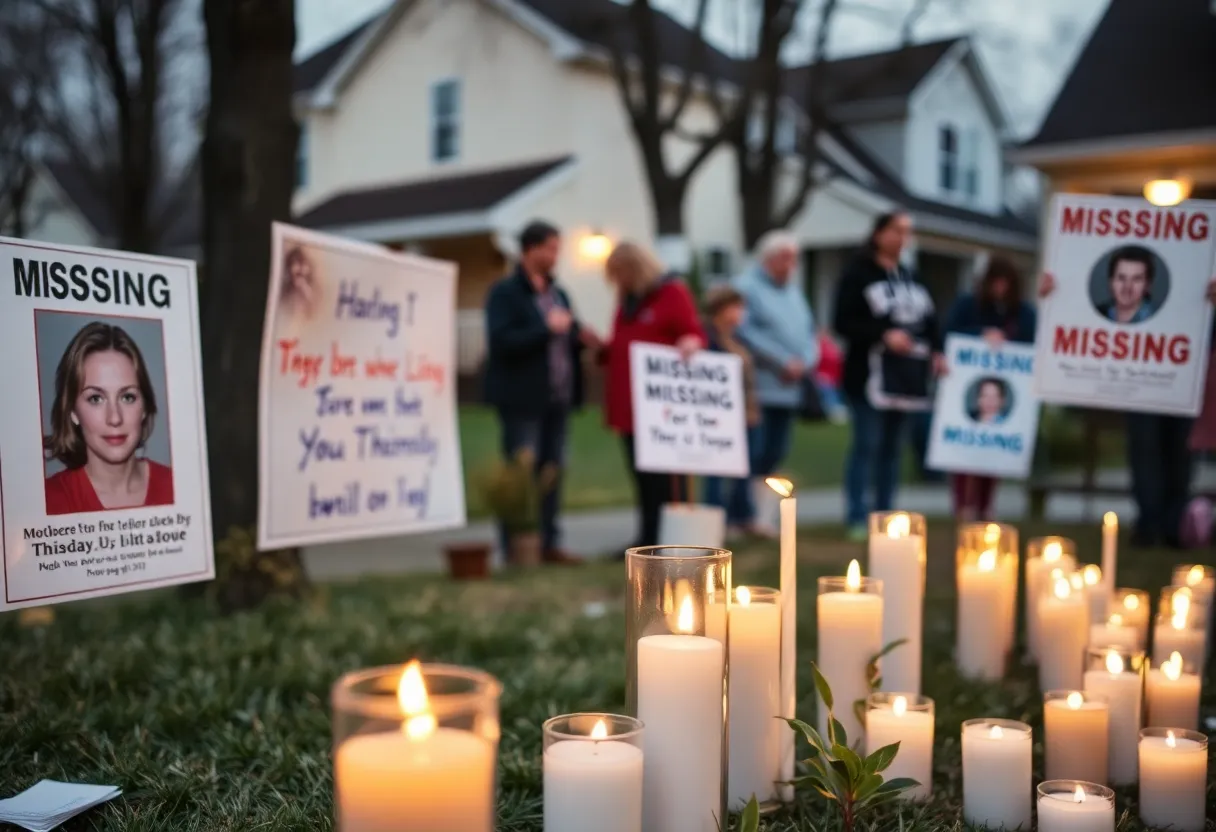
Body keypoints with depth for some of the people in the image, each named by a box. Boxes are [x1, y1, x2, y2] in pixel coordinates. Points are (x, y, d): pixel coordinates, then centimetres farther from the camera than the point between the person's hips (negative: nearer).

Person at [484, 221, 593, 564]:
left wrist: (581, 337, -1)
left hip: (557, 397, 7)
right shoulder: (504, 292, -7)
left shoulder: (558, 293, 16)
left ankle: (549, 543, 17)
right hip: (522, 399, -7)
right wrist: (546, 328, -20)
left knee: (552, 471, 10)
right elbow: (501, 342, -18)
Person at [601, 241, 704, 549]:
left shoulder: (672, 292, -4)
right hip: (629, 403, 7)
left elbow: (695, 333, -8)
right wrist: (602, 347, 4)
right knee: (641, 475, 9)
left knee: (667, 475, -2)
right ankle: (649, 538, 15)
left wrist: (691, 343, -29)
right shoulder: (627, 299, 17)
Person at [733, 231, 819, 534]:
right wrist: (784, 362, -15)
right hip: (759, 388, -7)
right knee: (757, 454, -8)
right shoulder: (746, 287, -5)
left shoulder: (794, 290, 20)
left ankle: (766, 516, 13)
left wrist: (806, 361, -2)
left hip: (790, 388, 7)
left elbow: (809, 330, 19)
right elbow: (746, 332, -16)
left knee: (775, 453, 7)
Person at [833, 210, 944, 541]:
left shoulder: (911, 278, 17)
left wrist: (936, 353, 2)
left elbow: (929, 321, 19)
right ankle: (857, 518, -3)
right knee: (867, 445, -8)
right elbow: (843, 323, -11)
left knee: (893, 448, 10)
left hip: (907, 376, 7)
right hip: (869, 374, -6)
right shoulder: (857, 275, -4)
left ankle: (885, 516, 16)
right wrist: (884, 336, -20)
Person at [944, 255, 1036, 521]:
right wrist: (982, 335, -20)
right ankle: (963, 505, 0)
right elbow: (949, 334, -9)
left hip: (1006, 389, 2)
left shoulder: (1024, 313, 8)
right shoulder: (967, 305, 2)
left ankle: (984, 506, 11)